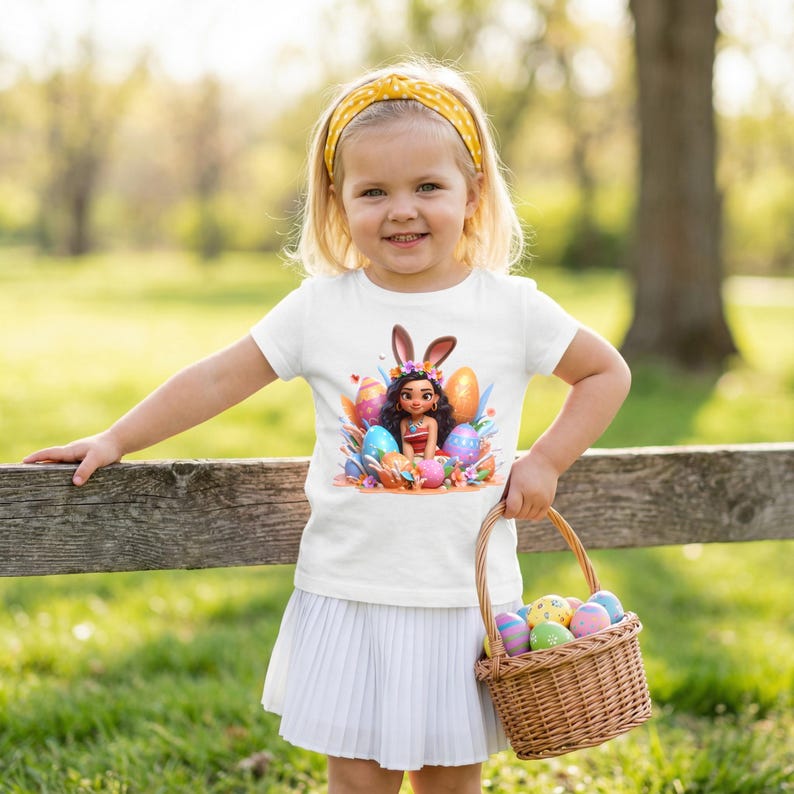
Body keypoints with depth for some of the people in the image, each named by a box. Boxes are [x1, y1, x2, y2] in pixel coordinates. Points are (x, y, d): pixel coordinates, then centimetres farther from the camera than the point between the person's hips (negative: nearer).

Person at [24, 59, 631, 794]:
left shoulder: (513, 308, -4)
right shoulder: (320, 308, -3)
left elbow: (607, 374, 8)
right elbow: (217, 380, 3)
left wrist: (546, 461, -2)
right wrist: (116, 440, 2)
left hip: (467, 596, 0)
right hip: (351, 593, 0)